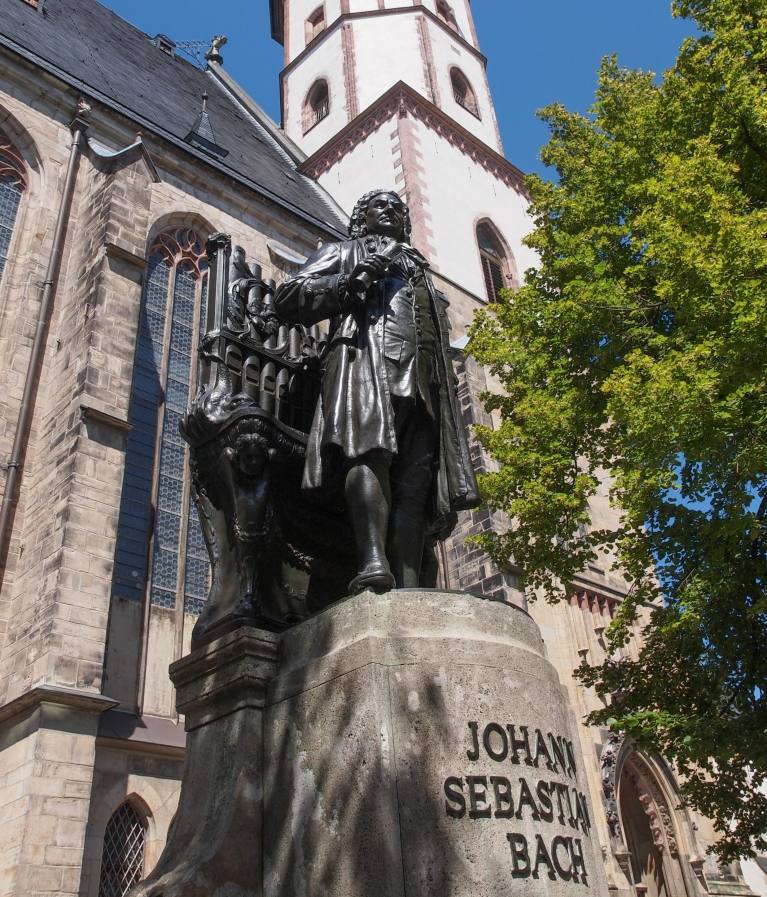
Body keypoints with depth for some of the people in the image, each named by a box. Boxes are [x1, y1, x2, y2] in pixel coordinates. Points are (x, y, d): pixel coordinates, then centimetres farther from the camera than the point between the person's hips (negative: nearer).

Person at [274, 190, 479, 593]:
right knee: (371, 451, -31)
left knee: (416, 477, -16)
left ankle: (409, 589, -28)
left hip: (424, 377, 4)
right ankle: (374, 561, -47)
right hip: (367, 355, -4)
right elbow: (288, 298, 13)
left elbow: (440, 336, 33)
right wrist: (351, 281, -1)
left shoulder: (419, 269, 42)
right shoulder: (343, 252, 29)